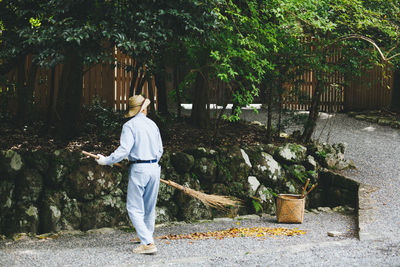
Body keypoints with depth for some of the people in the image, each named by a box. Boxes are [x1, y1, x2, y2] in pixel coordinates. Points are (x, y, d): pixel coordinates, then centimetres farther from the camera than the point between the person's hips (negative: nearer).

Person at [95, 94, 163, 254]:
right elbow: (160, 150, 14)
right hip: (154, 168, 6)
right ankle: (147, 235, 33)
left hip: (139, 169, -6)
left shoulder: (130, 126, -7)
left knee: (134, 208, -3)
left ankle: (148, 243, -11)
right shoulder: (153, 124, 11)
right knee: (150, 206, 18)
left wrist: (106, 161, -7)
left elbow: (124, 150, -16)